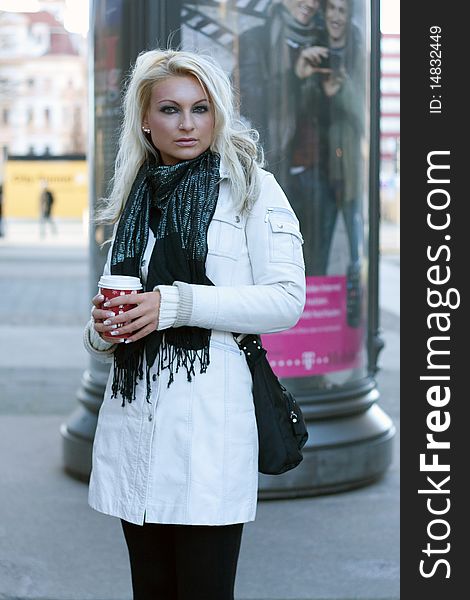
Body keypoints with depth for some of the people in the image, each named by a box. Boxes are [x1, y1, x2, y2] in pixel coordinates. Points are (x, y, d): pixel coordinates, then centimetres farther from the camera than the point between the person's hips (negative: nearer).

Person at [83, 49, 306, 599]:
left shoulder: (250, 186, 2)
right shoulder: (134, 199, 18)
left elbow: (286, 300, -8)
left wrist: (176, 303, -16)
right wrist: (101, 329, -1)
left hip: (208, 418, -5)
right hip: (132, 418, 5)